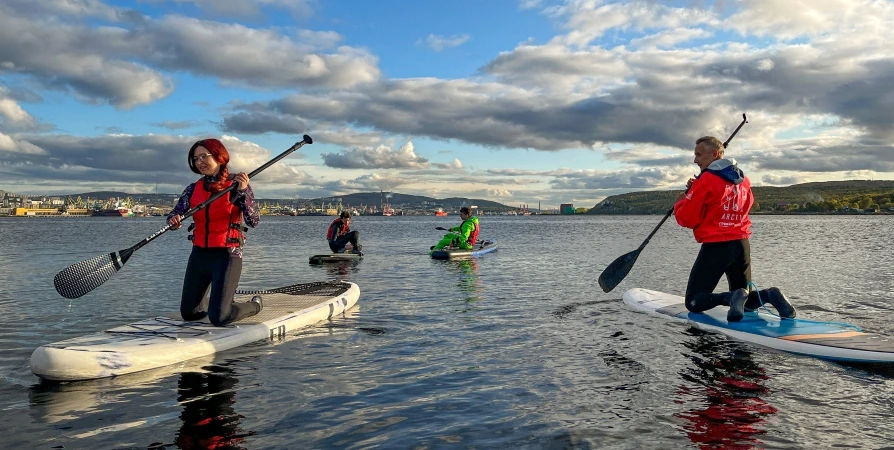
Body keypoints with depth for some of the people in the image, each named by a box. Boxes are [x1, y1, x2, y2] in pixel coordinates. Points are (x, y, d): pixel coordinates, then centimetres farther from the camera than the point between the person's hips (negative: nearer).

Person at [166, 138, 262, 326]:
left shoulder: (237, 185, -7)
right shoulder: (193, 189, 7)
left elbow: (254, 221, -16)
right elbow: (175, 214, -3)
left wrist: (242, 193, -28)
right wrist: (174, 220, -26)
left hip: (226, 255, -5)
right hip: (199, 254, 5)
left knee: (218, 318, -10)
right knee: (189, 313, 12)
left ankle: (255, 305, 19)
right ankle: (215, 302, 42)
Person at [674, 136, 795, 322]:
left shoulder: (706, 180, -12)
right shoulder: (744, 179, 11)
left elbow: (687, 219, -13)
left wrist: (680, 203, 10)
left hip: (715, 247, -7)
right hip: (742, 245, 7)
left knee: (694, 302, 0)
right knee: (745, 301, 21)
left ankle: (733, 298, -24)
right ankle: (768, 295, -10)